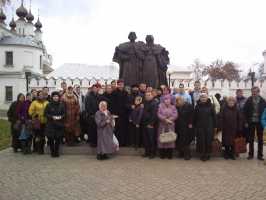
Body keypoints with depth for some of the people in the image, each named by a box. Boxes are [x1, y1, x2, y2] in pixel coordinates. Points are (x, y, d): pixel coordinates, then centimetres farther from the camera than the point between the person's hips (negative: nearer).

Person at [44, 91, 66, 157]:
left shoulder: (62, 105, 3)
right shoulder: (49, 105, -1)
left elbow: (64, 113, 7)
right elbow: (46, 113, 1)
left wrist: (61, 117, -11)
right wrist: (52, 117, -13)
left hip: (59, 124, 1)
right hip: (51, 124, -1)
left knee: (58, 138, 1)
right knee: (51, 138, -2)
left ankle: (56, 151, 17)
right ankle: (52, 152, 14)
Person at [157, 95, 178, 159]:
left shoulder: (173, 107, 6)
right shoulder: (160, 106, 3)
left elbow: (175, 115, -6)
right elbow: (159, 114, -7)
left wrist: (169, 119, -19)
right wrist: (165, 119, -16)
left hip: (170, 126, 1)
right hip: (162, 125, -1)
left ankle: (170, 154, 9)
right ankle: (162, 154, 10)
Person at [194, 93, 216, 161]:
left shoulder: (210, 105, 1)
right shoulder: (197, 106, 4)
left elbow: (214, 116, 2)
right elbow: (195, 117, 6)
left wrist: (214, 126, 0)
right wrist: (195, 125, 3)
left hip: (209, 126, 0)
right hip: (200, 126, 1)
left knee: (208, 140, 3)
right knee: (201, 140, 2)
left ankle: (207, 154, 17)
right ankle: (202, 154, 13)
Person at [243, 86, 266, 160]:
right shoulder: (248, 100, -3)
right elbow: (245, 111, -3)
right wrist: (246, 121, -7)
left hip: (260, 122, 0)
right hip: (251, 122, 0)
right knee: (251, 139, 8)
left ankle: (260, 154, 18)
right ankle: (251, 154, 18)